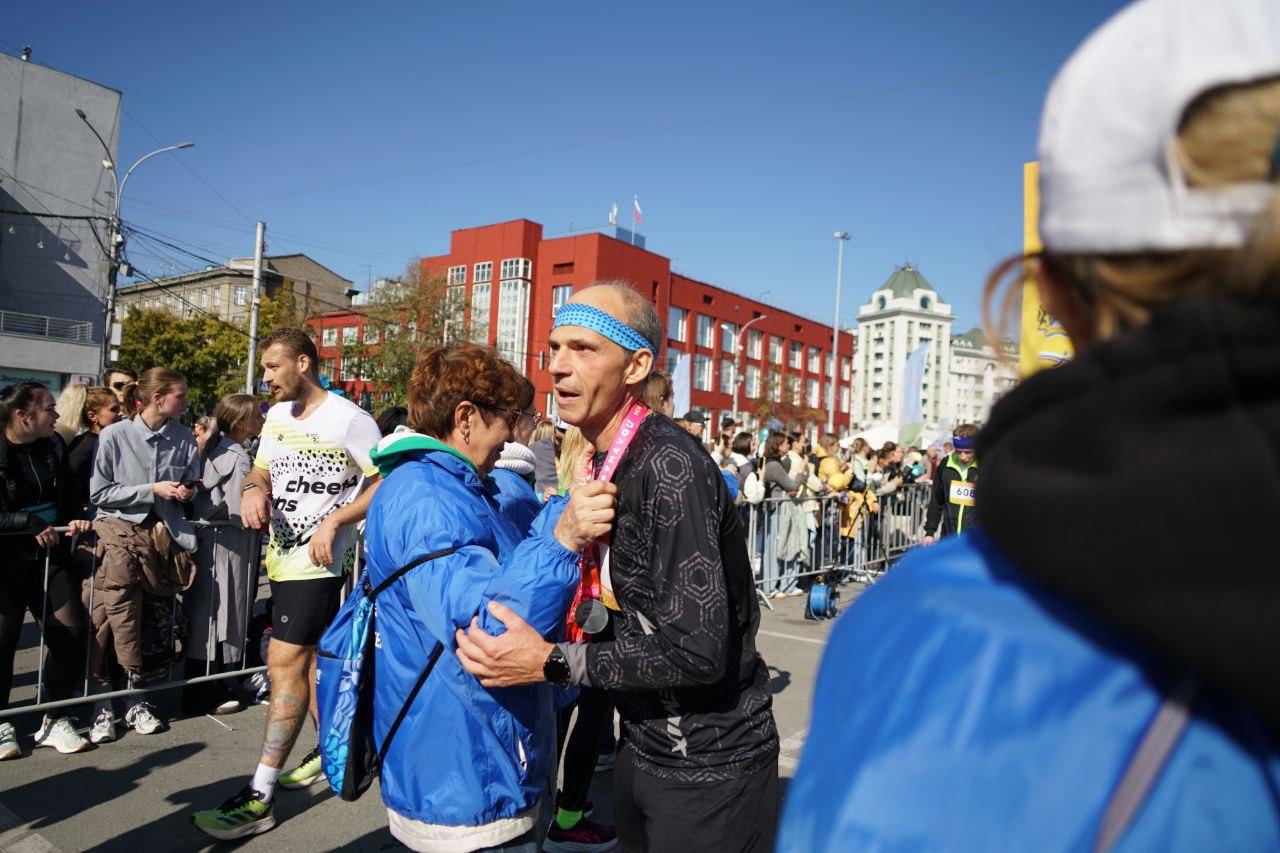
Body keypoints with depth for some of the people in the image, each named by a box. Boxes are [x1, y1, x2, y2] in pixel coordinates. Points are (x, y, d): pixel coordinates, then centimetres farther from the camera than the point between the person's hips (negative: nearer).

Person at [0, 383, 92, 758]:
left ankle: (55, 721, 16)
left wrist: (74, 519, -4)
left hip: (51, 555, 5)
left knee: (71, 635, 0)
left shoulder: (53, 447, 5)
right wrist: (31, 523, -23)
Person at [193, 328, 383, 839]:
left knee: (285, 662, -10)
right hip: (281, 556, 8)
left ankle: (259, 797, -3)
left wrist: (334, 521, -21)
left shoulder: (348, 419, -12)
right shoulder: (277, 416, 12)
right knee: (306, 655, 17)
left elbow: (386, 483, -12)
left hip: (319, 561, -8)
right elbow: (261, 472, 18)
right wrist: (253, 491, -6)